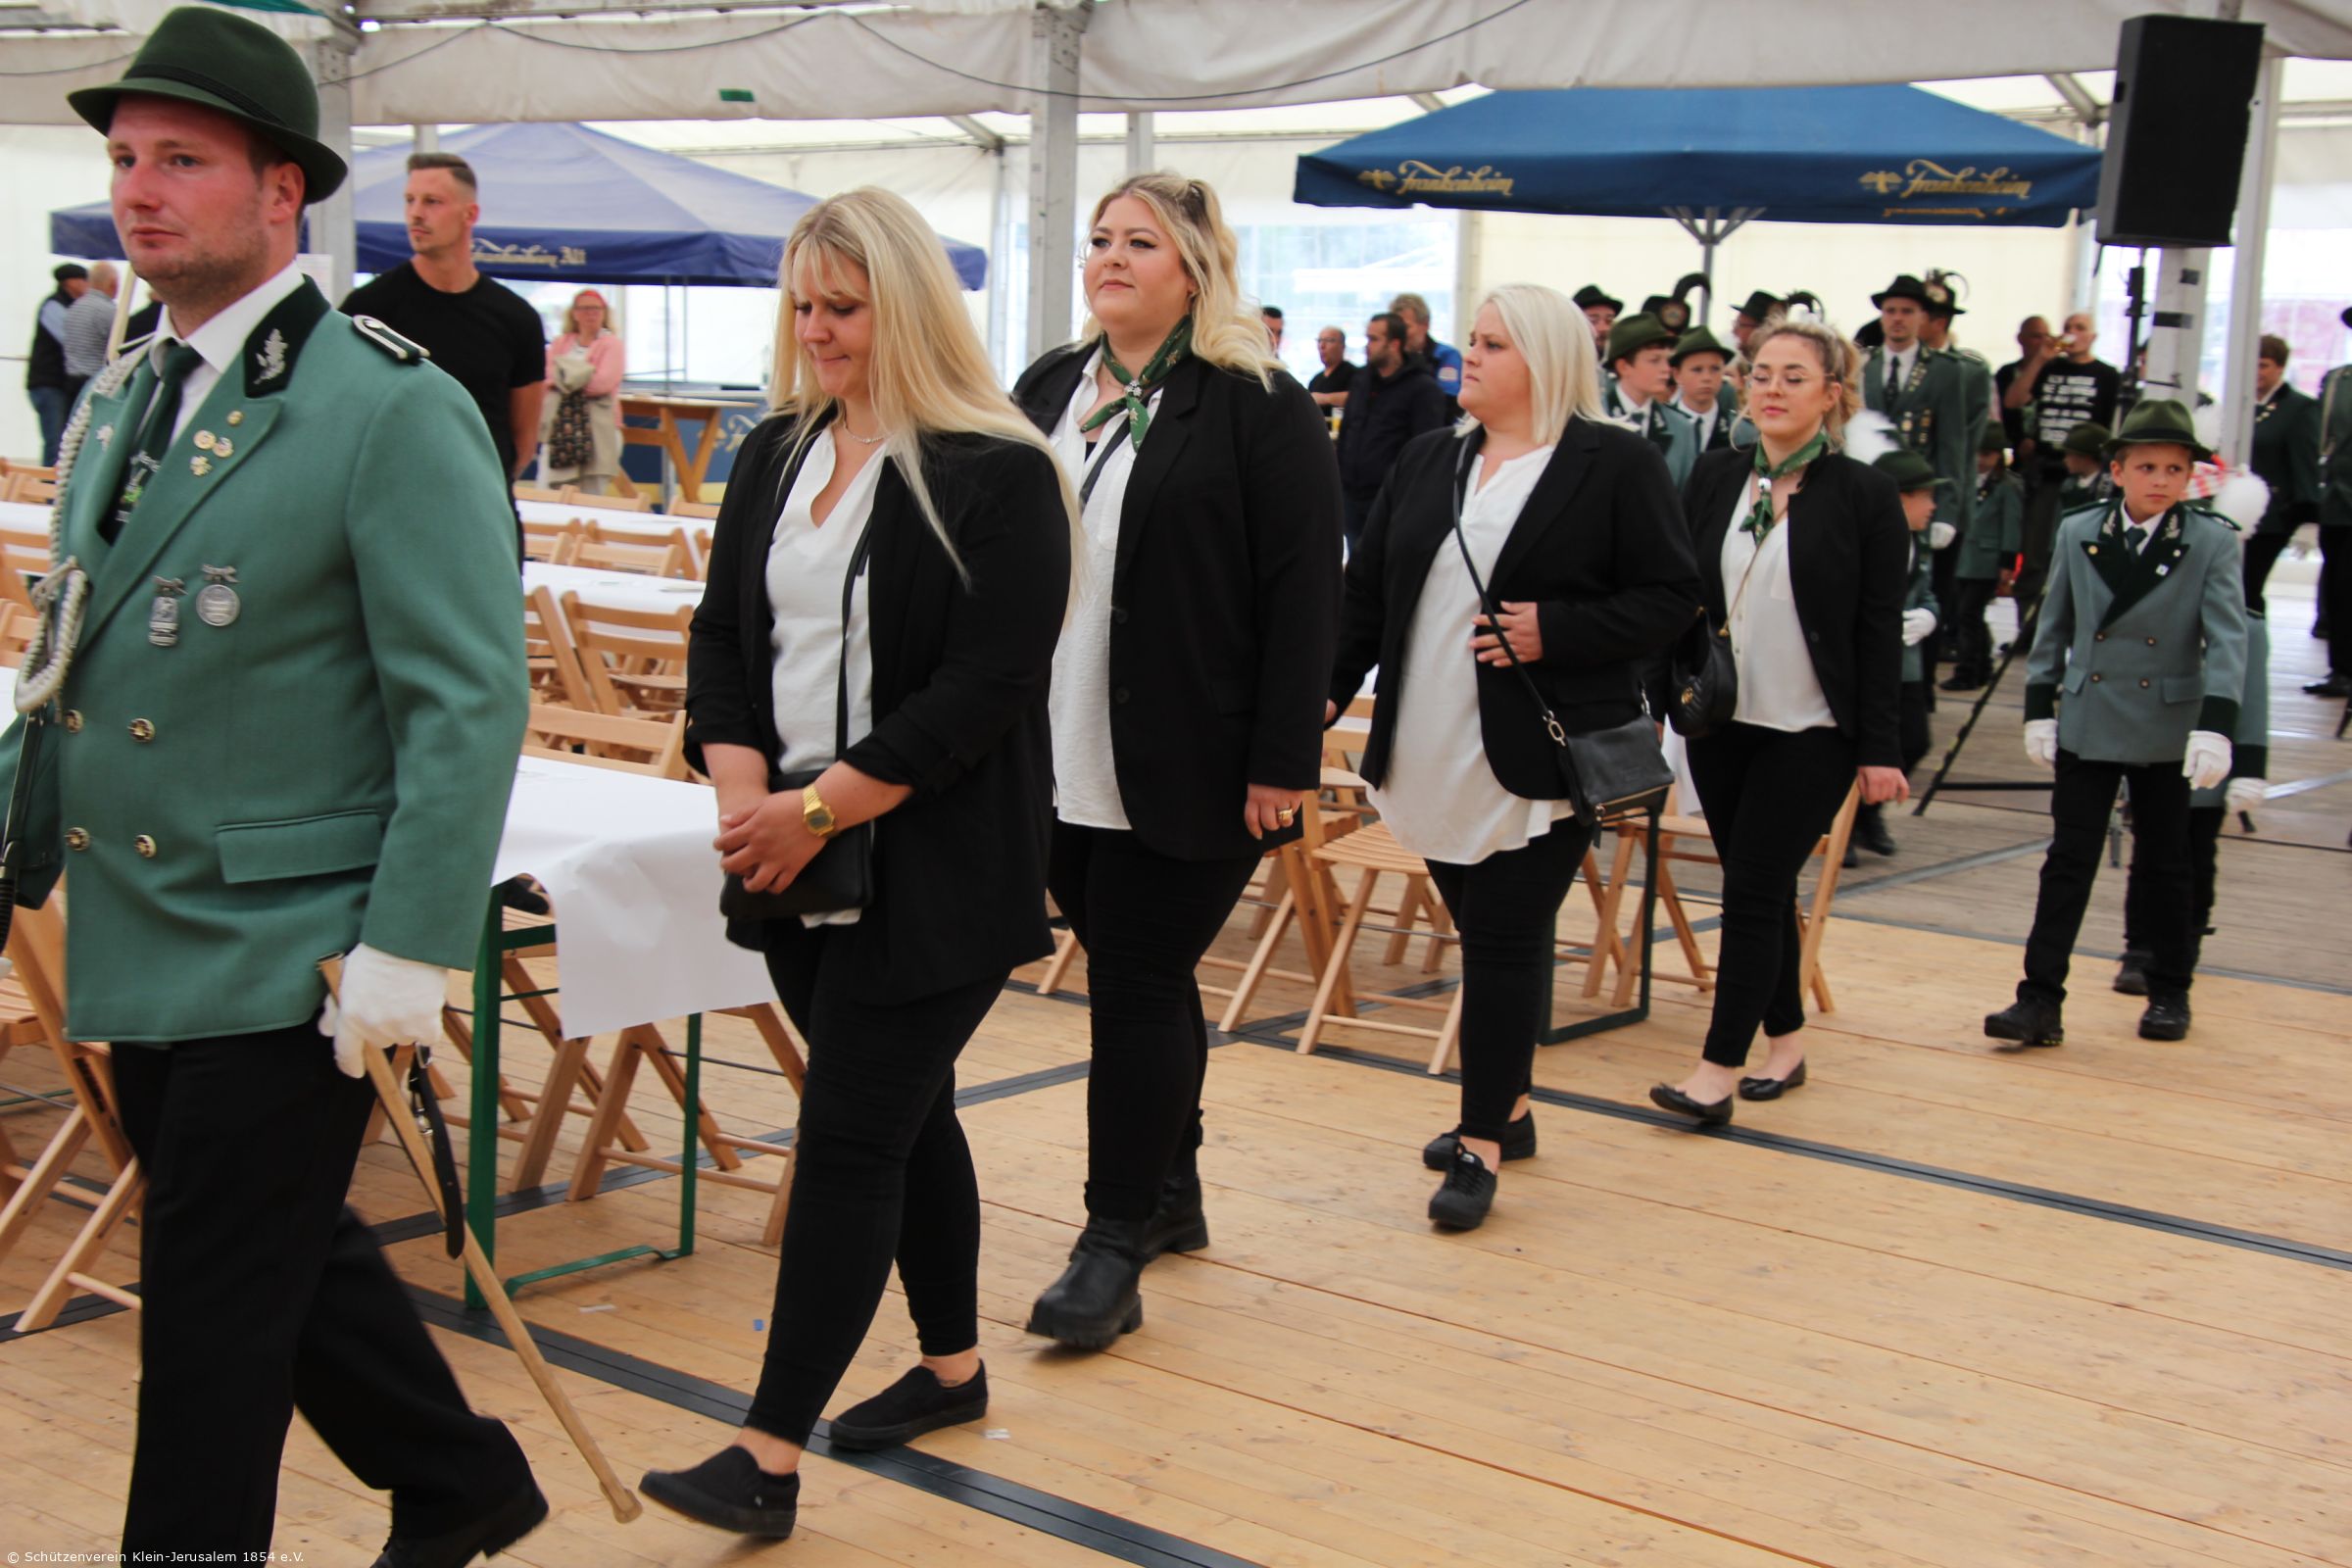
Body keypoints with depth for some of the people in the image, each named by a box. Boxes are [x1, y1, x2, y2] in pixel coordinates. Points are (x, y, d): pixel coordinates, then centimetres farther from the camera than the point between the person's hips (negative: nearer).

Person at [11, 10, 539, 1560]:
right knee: (284, 1252, 20)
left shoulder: (394, 411, -14)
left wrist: (407, 952, -20)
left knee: (211, 1307, 2)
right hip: (137, 951, 8)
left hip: (285, 960, -8)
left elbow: (469, 702, -17)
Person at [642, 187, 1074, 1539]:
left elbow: (984, 686, -18)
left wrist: (823, 808, -19)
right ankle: (954, 1365, 34)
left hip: (933, 869, -7)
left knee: (850, 1136, -7)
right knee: (904, 1113, 17)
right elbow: (724, 635, 9)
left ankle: (769, 1459, -3)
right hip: (799, 864, 7)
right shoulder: (776, 456, 11)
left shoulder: (995, 475, -12)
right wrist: (742, 790, -8)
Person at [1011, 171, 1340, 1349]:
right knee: (1135, 977, 15)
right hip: (1061, 765, 6)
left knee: (1138, 985, -4)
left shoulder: (1258, 409, -7)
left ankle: (1115, 1243, 3)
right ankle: (1168, 1193, 29)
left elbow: (1304, 590, -11)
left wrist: (1282, 762, -16)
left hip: (1186, 768, -6)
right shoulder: (1047, 390, 12)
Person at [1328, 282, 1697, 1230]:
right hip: (1433, 757, 5)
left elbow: (1672, 598, -6)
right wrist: (1330, 688, 5)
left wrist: (1555, 631, -17)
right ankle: (1505, 1106, 28)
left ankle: (1480, 1144, 3)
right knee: (1487, 935, 13)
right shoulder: (1429, 461, 12)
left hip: (1538, 760, -5)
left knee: (1505, 941, -5)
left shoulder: (1616, 465, -4)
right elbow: (1367, 590, 14)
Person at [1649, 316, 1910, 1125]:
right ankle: (1786, 1041, 25)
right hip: (1722, 720, 4)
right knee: (1759, 888, 12)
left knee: (1754, 889, -7)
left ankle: (1720, 1070, -3)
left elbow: (1880, 628, -6)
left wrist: (1881, 747, -9)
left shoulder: (1863, 495, -6)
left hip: (1812, 731, -4)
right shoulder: (1716, 477, 5)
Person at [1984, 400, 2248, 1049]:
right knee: (2067, 863, -1)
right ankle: (2040, 1000, -1)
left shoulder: (2212, 543, -6)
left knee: (2166, 867, 12)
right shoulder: (2078, 533, 2)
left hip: (2168, 732, -1)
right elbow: (2054, 629, 9)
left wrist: (2216, 725, -24)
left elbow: (2227, 638, -13)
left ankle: (2170, 992, 26)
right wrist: (2039, 709, 5)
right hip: (2087, 727, 1)